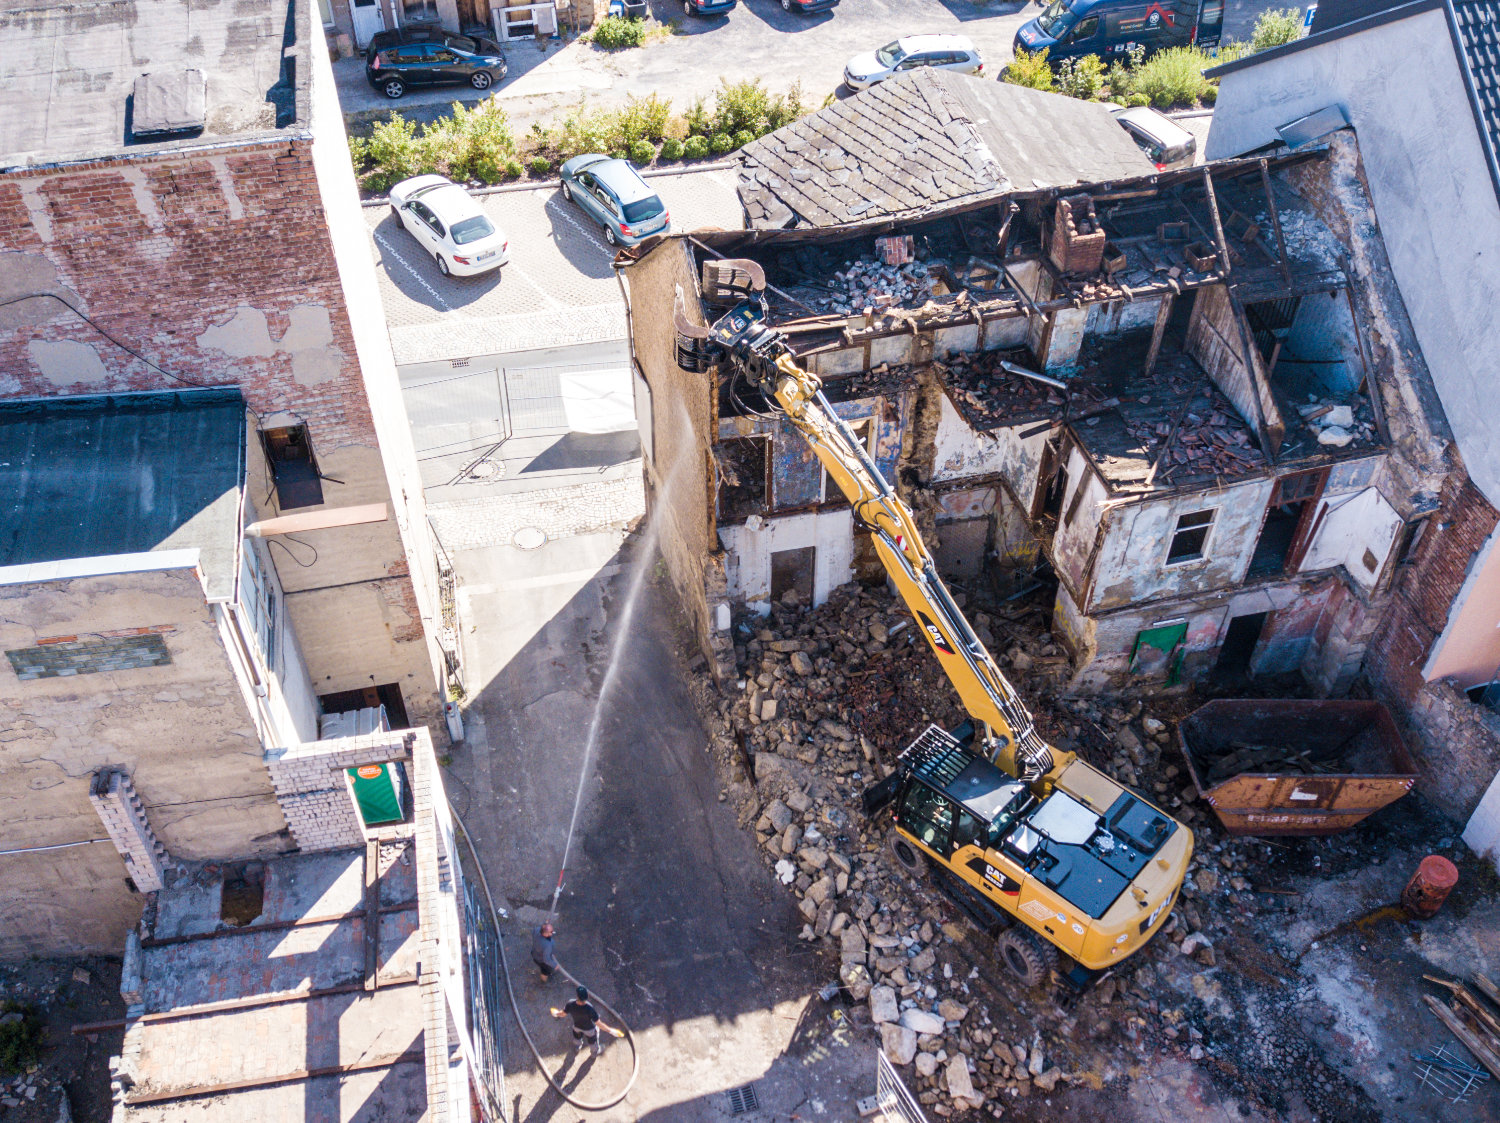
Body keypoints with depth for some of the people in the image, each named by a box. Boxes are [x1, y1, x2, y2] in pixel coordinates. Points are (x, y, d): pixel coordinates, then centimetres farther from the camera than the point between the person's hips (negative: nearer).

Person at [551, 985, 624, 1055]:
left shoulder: (571, 1004, -36)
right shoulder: (590, 1009, -45)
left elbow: (563, 1014, -15)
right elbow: (598, 1023, -36)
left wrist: (556, 1014, 8)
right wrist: (610, 1030, -23)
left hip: (577, 1025, 3)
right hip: (589, 1028, -3)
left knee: (577, 1036, 37)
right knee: (592, 1040, 31)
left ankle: (576, 1047, 69)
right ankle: (595, 1052, 61)